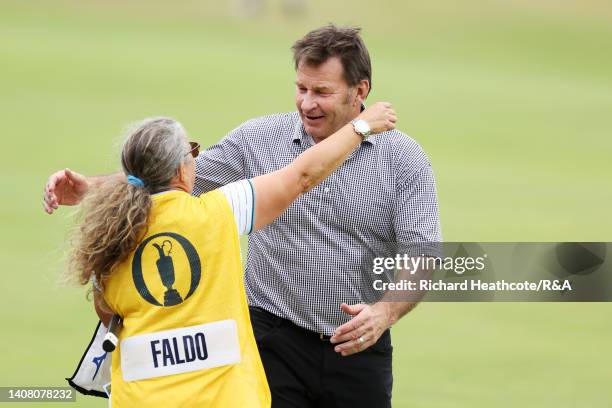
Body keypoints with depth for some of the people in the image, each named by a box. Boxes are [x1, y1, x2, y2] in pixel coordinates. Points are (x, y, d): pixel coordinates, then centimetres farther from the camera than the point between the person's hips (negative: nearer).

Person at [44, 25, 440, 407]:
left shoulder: (404, 158, -4)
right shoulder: (259, 139, 0)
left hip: (359, 348, 0)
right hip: (275, 341, 0)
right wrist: (91, 187, -7)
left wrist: (385, 312, -27)